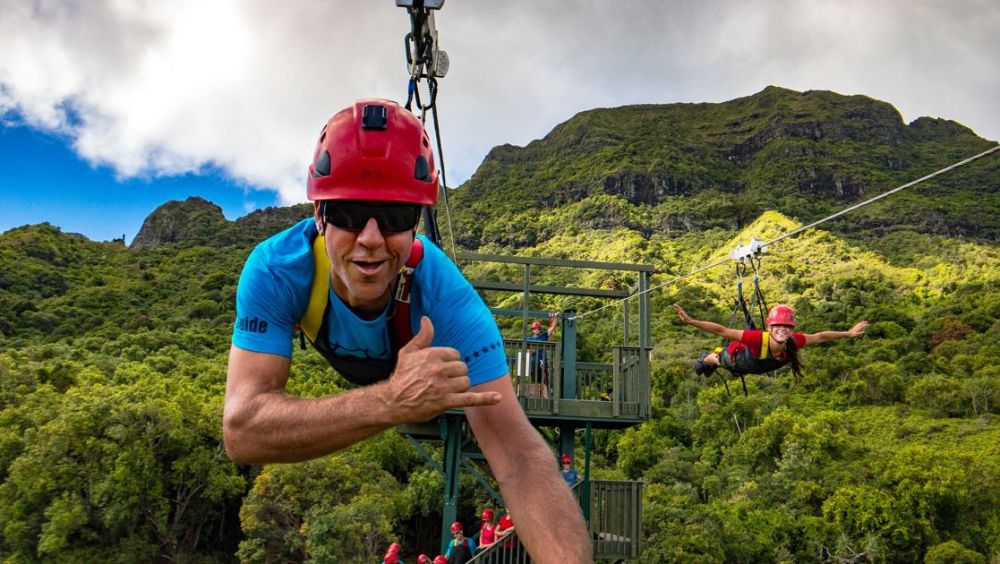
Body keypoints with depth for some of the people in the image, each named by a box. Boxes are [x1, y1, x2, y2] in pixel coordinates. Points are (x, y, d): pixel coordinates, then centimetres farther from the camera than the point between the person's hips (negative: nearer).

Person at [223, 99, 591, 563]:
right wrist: (390, 402, -69)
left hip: (420, 349, -1)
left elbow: (516, 452, -54)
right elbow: (241, 431, -54)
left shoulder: (447, 297, -47)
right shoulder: (275, 271, -45)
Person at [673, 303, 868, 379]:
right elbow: (721, 330, -51)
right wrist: (690, 321, -58)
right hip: (736, 357, -5)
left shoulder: (793, 342, -39)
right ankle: (706, 358, 69)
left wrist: (848, 333, -14)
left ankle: (711, 359, 73)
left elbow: (820, 337, -22)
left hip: (756, 367, 5)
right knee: (720, 361, 34)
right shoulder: (758, 339, -51)